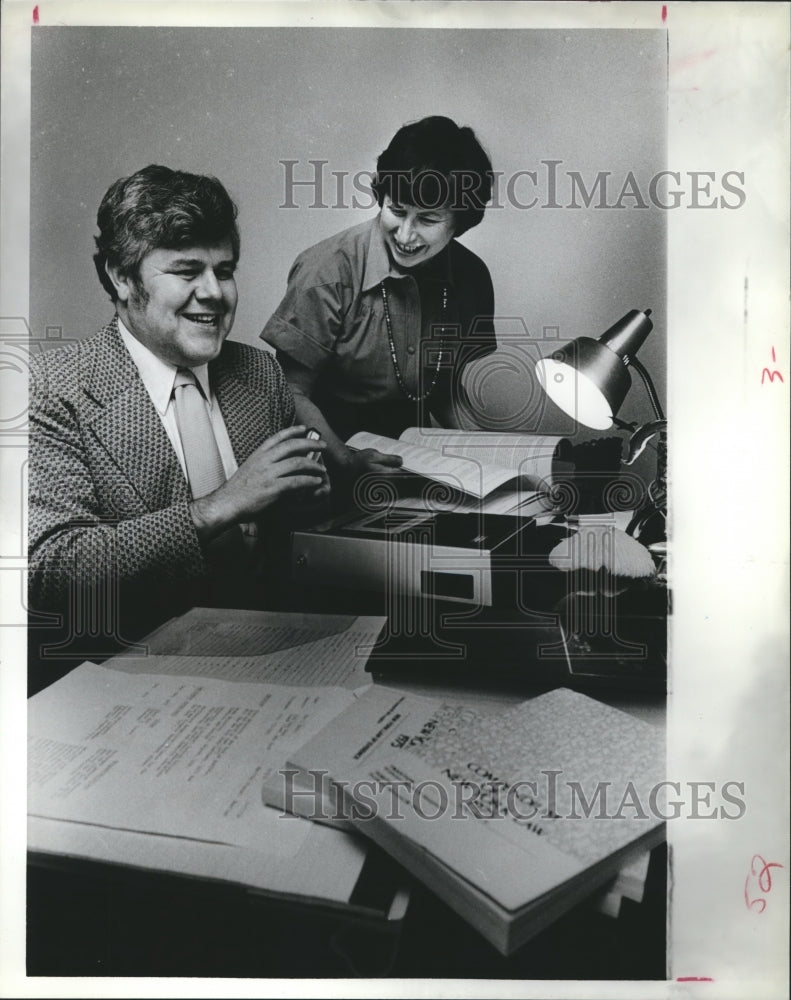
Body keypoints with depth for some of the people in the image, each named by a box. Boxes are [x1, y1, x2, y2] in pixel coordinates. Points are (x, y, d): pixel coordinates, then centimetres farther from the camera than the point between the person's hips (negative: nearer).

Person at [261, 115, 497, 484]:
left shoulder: (471, 276, 0)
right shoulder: (329, 271, -15)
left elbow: (453, 390, 10)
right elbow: (291, 393, -11)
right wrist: (347, 460, -24)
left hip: (410, 461, 4)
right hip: (329, 466, -4)